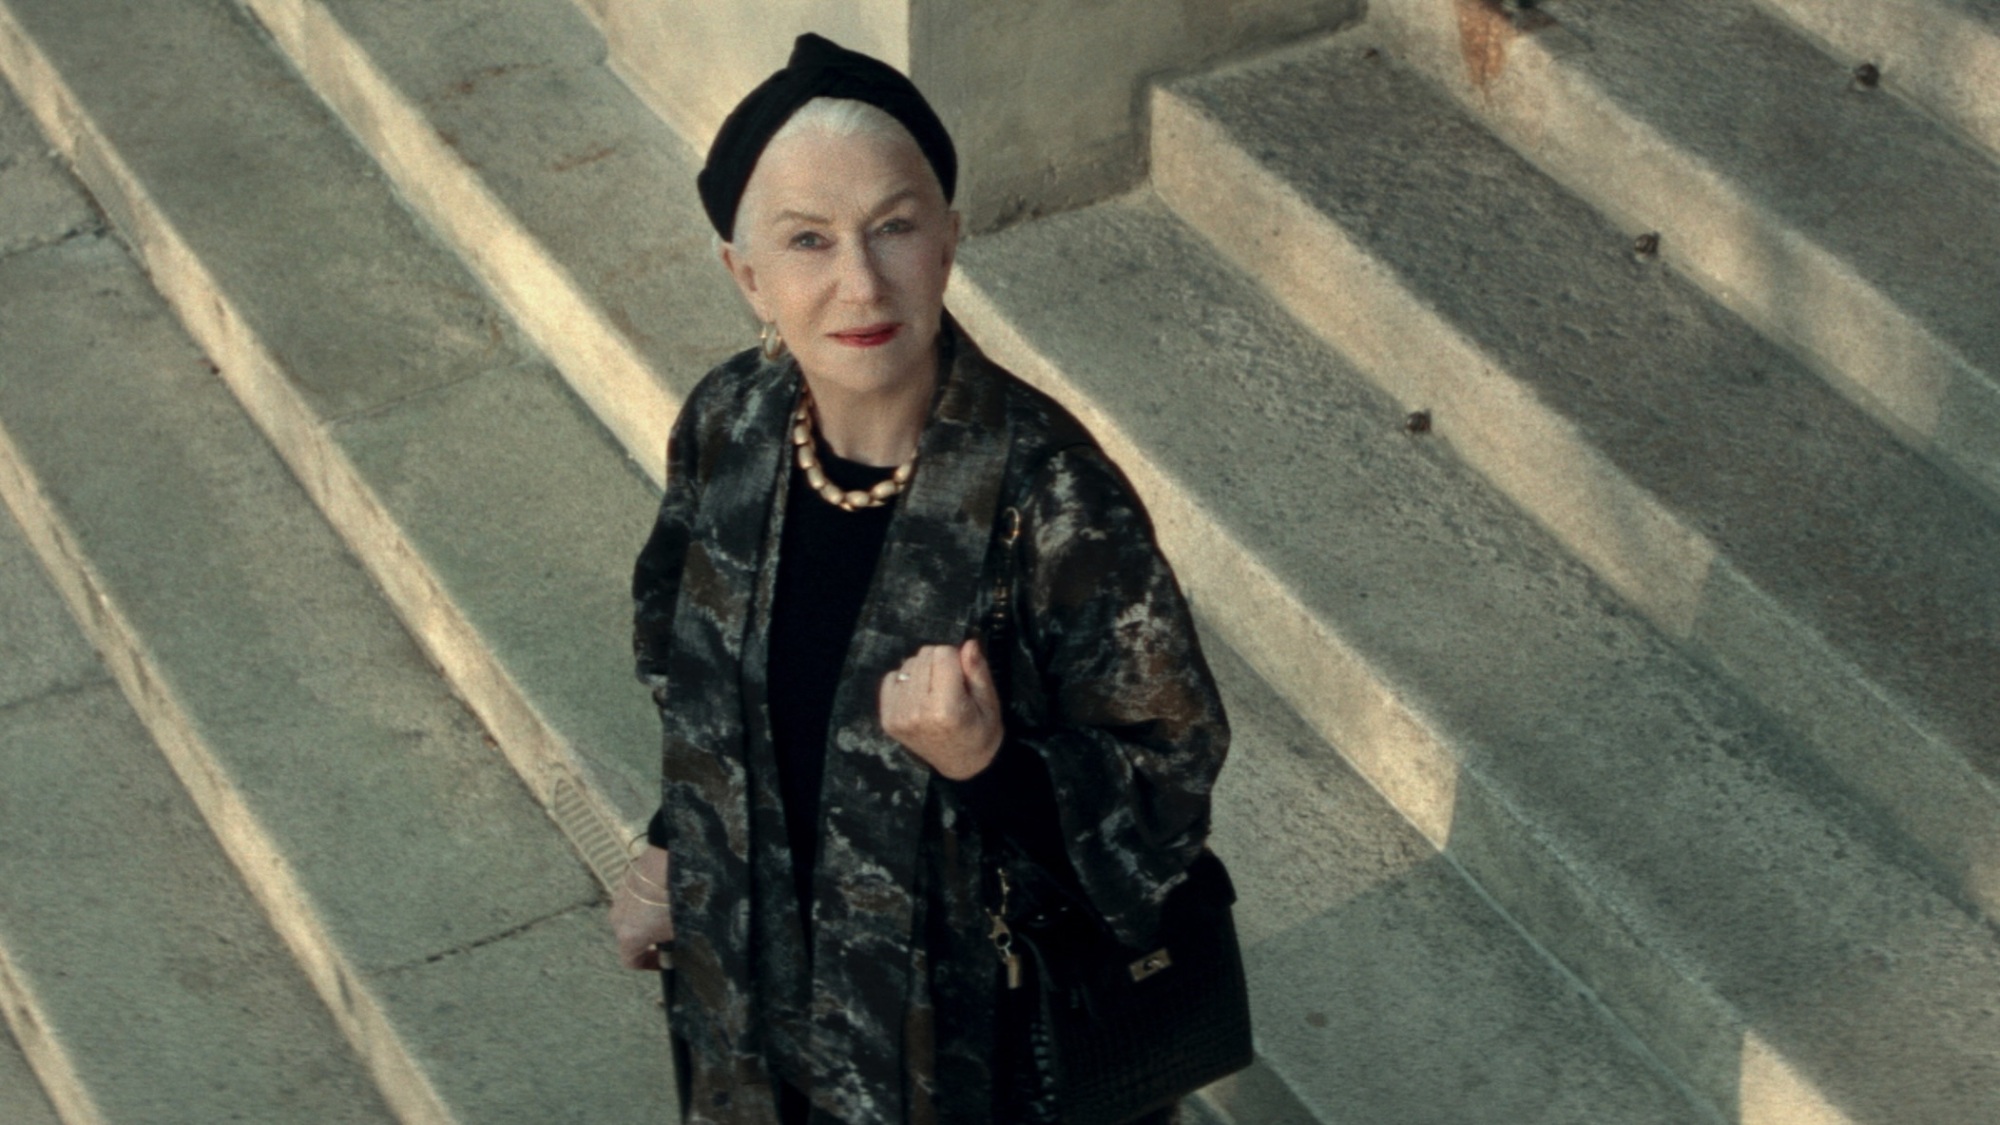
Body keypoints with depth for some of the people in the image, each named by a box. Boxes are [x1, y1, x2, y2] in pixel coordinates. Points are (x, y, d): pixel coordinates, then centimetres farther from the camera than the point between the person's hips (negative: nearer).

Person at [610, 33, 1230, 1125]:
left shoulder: (1048, 499, -29)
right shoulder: (727, 428, -14)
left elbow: (1166, 793, -20)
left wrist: (980, 761, -36)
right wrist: (675, 848, 12)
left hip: (970, 1024, -4)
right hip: (755, 984, 4)